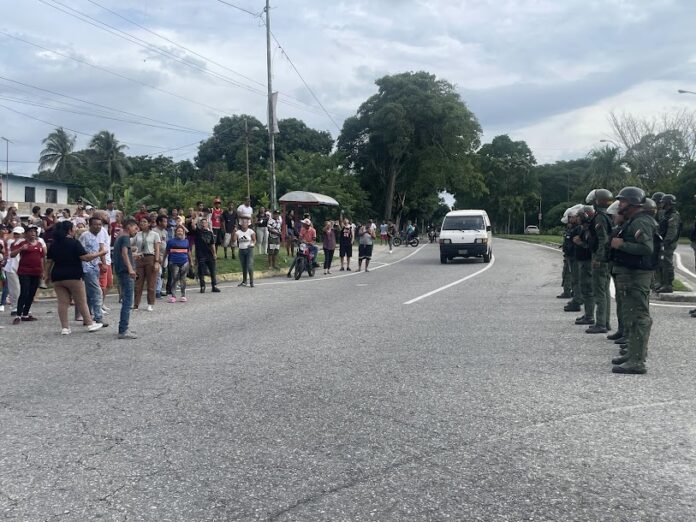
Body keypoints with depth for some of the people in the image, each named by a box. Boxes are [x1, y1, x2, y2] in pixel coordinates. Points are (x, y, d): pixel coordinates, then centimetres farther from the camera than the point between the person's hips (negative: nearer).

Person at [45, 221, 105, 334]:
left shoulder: (54, 244, 9)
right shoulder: (74, 243, -10)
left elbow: (49, 261, 11)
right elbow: (86, 257, -16)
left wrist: (47, 275, 19)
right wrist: (101, 252, -8)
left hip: (57, 277, 5)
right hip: (73, 277, -5)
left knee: (63, 302, 5)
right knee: (81, 302, 4)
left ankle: (65, 328, 4)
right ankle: (90, 324, 13)